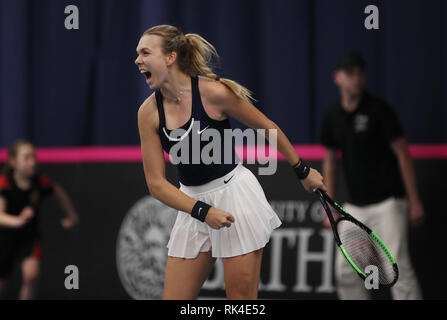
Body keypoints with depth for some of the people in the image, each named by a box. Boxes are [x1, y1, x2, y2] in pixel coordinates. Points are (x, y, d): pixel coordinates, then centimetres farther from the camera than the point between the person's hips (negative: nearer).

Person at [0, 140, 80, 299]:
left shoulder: (40, 182, -18)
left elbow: (59, 191, 6)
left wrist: (72, 215, 12)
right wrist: (18, 221, -63)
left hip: (30, 237, 1)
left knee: (31, 274, -25)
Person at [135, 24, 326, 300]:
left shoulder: (213, 92, -14)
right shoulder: (149, 112, -5)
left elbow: (268, 128, 0)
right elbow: (156, 183, -5)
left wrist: (303, 171, 8)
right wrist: (203, 211, -18)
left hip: (234, 192, -4)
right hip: (192, 202, 4)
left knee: (242, 298, -2)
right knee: (174, 298, -1)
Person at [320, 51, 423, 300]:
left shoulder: (379, 110, -7)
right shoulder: (332, 117, 7)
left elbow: (402, 154, -7)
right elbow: (330, 162, 16)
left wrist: (414, 202, -10)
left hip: (388, 202, -6)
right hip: (355, 206, 6)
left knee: (397, 266, -13)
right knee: (345, 270, 3)